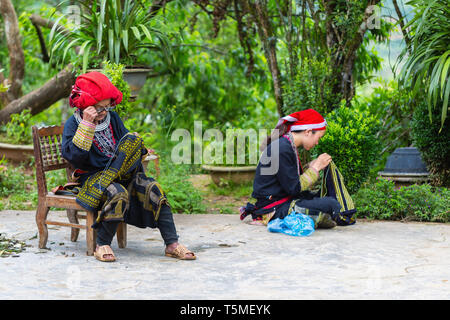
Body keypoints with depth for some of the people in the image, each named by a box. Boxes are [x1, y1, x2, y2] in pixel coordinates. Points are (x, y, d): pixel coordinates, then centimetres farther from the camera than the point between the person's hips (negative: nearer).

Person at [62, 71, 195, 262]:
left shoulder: (112, 118, 15)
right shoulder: (73, 124, -2)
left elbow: (127, 142, 24)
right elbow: (72, 155, -18)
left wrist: (137, 151, 0)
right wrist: (87, 124, -21)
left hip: (121, 173, 6)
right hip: (92, 177, -6)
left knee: (152, 189, -20)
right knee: (118, 194, -37)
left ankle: (172, 244, -21)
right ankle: (102, 245, -22)